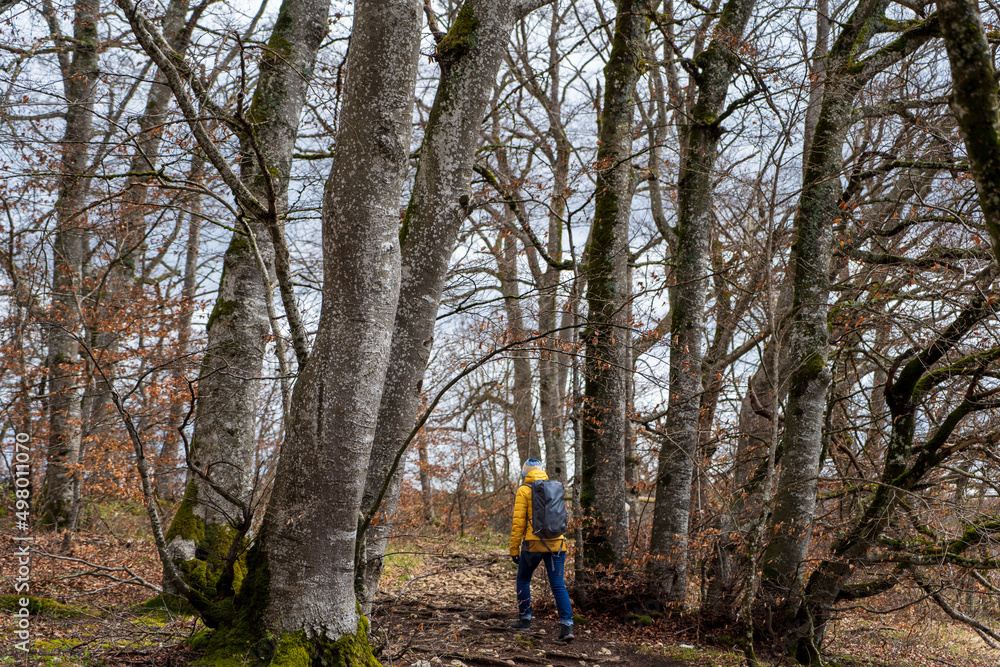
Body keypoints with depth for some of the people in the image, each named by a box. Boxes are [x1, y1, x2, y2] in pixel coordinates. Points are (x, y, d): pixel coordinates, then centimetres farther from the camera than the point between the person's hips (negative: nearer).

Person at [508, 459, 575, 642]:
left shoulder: (524, 491, -1)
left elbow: (518, 522, -6)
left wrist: (514, 549, -2)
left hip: (533, 544, -4)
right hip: (556, 543, 4)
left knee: (523, 580, 17)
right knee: (558, 585, 1)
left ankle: (525, 620, 22)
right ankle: (566, 626, -9)